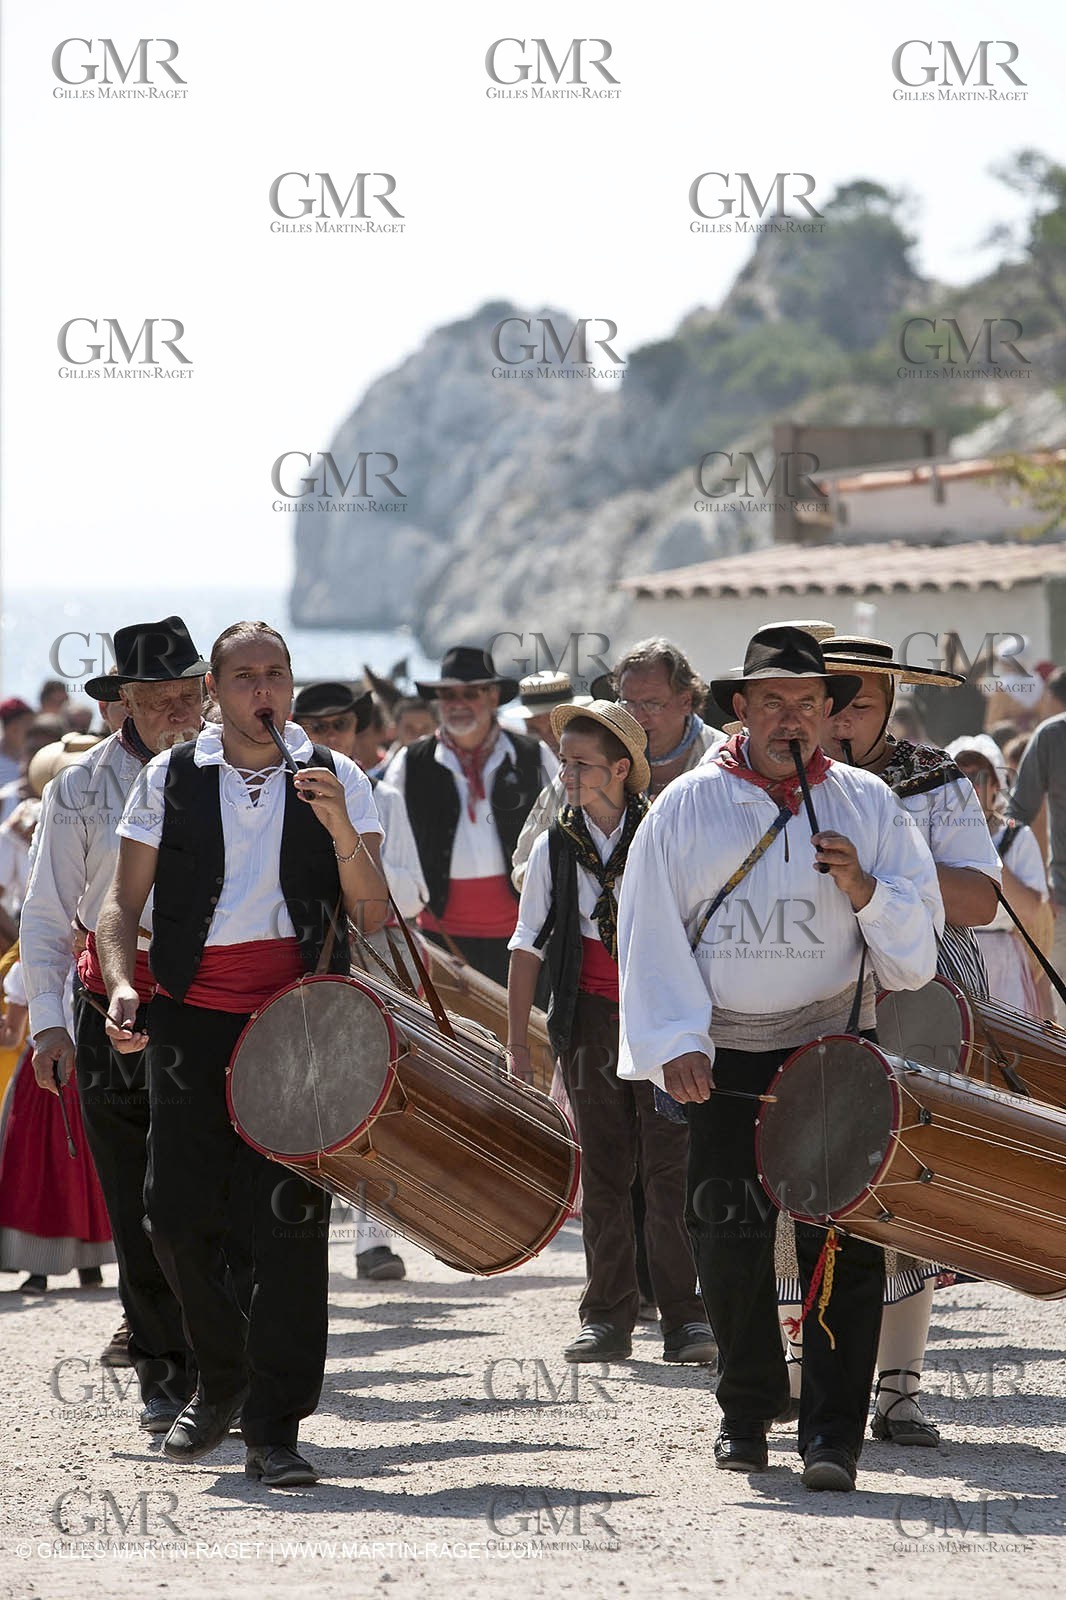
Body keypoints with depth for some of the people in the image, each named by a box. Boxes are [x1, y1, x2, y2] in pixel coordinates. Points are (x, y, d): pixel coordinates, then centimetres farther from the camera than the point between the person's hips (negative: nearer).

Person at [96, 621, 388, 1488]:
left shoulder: (336, 779, 5)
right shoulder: (170, 780, 6)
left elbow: (374, 915, 0)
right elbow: (124, 902, 9)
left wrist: (339, 828, -15)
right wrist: (122, 986, -8)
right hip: (193, 1020, 1)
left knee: (291, 1217, -7)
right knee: (177, 1211, -2)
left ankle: (275, 1429, -3)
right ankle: (222, 1379, 24)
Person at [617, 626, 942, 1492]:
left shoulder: (866, 803, 5)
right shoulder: (688, 806, 3)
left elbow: (917, 942, 6)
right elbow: (653, 936, 2)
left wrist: (863, 889, -13)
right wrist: (677, 1044, -8)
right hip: (725, 1056, 1)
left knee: (841, 1240, -10)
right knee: (729, 1240, 3)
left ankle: (834, 1432, -8)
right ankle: (748, 1413, 22)